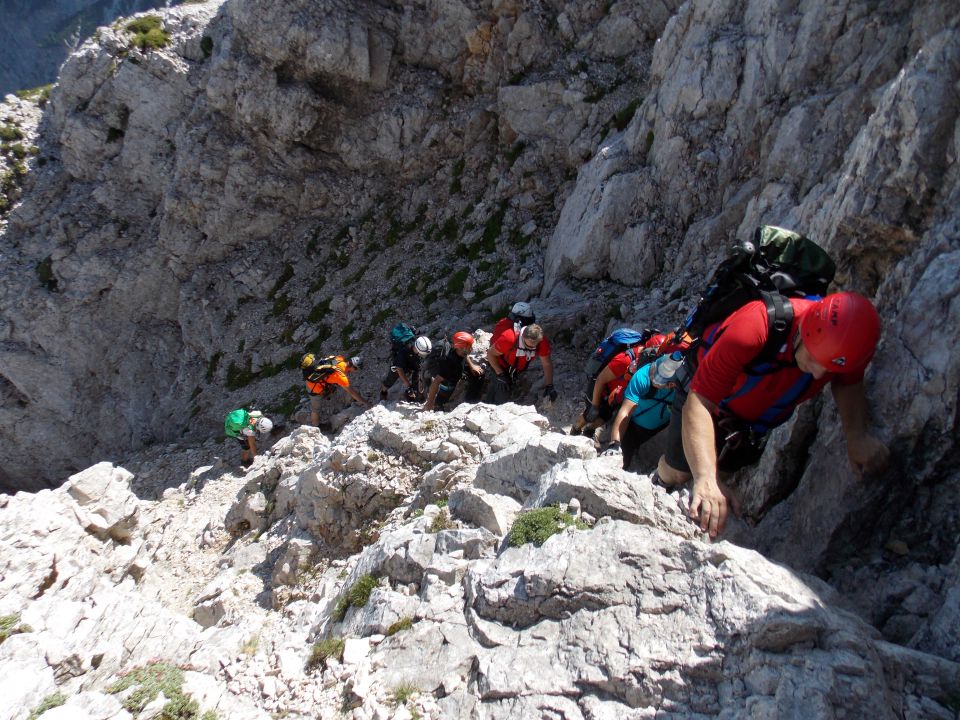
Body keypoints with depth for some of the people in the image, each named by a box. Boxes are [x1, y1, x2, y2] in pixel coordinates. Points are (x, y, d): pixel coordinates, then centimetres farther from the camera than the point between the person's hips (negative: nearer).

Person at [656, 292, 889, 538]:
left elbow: (847, 383, -9)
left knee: (724, 473, 14)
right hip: (705, 389, -4)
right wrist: (706, 478, -60)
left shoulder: (849, 340, -32)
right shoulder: (753, 328, -47)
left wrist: (857, 436, -28)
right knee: (676, 473, 4)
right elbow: (698, 404, -48)